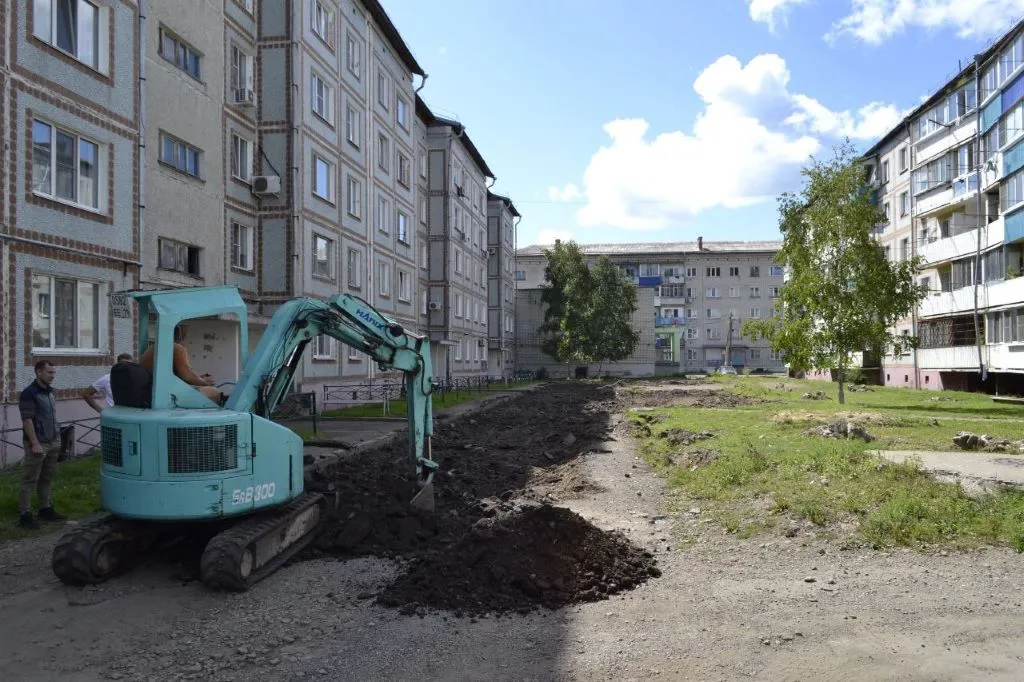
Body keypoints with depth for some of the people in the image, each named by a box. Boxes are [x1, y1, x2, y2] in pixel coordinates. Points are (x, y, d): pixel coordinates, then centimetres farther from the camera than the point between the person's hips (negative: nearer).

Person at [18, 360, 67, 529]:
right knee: (30, 479, -1)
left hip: (53, 442, 8)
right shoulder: (29, 393, -14)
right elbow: (27, 420, -17)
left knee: (47, 478, 14)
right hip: (37, 444, -8)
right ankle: (25, 514, 5)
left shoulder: (50, 391, 10)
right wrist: (35, 444, -21)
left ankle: (45, 509, 22)